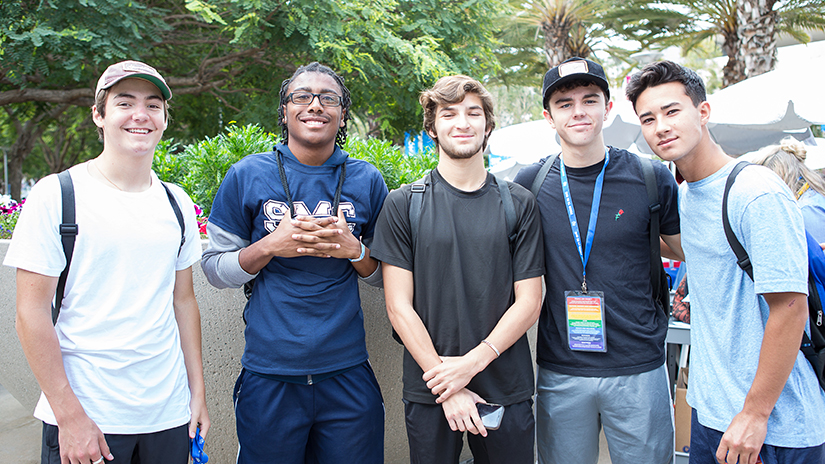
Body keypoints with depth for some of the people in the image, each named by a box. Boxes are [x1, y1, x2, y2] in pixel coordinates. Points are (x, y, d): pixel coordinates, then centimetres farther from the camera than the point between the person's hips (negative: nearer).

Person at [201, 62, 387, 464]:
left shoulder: (367, 180, 3)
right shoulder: (248, 175, -1)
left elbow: (387, 275, 9)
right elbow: (214, 268, 1)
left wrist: (353, 250, -11)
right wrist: (271, 246, -15)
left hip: (347, 374, 2)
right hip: (269, 375, -1)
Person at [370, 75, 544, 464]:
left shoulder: (518, 204, 2)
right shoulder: (403, 205, -1)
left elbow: (528, 301, -1)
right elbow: (399, 306, -5)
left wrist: (472, 362, -13)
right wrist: (446, 384, -11)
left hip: (508, 391, 1)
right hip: (428, 393, -1)